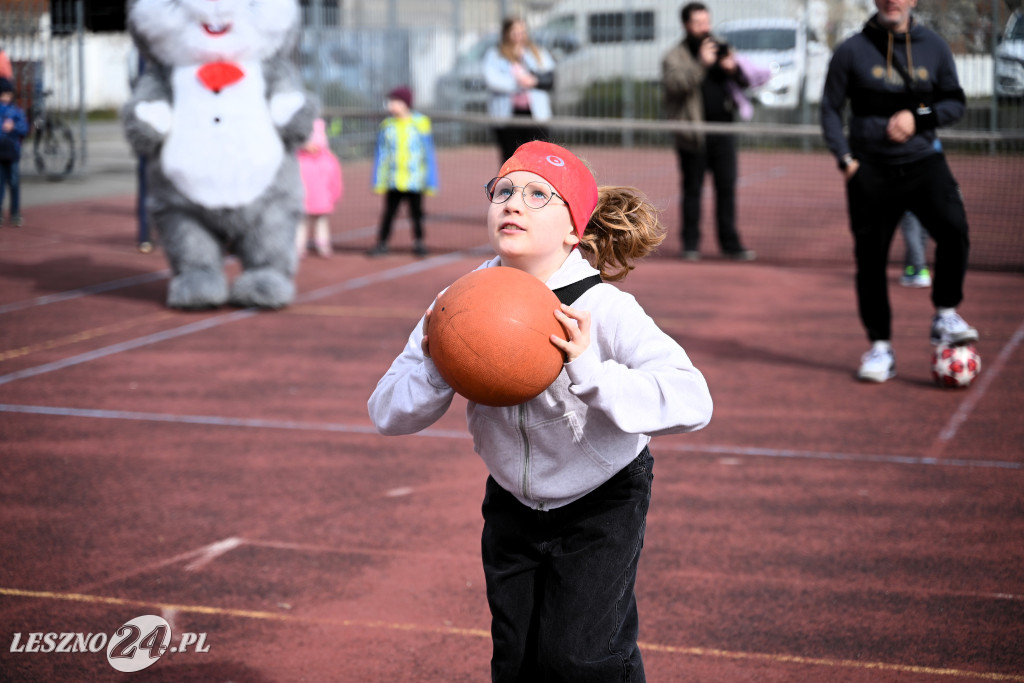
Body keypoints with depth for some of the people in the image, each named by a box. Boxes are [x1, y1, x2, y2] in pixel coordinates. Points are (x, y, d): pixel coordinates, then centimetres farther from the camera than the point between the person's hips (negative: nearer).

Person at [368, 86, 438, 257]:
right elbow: (381, 155, 7)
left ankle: (418, 242, 19)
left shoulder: (420, 123, -6)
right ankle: (382, 243, 10)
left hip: (414, 180, -2)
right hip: (393, 183, 2)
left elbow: (429, 153, -1)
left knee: (416, 213, 6)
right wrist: (378, 182, 5)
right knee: (388, 212, 3)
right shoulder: (387, 125, 2)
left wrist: (431, 182, -2)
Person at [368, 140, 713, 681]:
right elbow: (386, 413, -12)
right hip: (512, 503, 4)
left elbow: (692, 402, -37)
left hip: (600, 501, -4)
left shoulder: (604, 310, -26)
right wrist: (437, 368, -30)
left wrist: (590, 372, -45)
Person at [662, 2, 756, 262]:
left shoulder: (720, 49, 13)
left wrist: (734, 69, -5)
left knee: (727, 187, 3)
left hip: (722, 131, 4)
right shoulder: (674, 57, 0)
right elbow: (674, 84, -18)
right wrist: (701, 63, -24)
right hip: (693, 135, -4)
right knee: (693, 190, 3)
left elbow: (744, 83, 17)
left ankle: (730, 243, 7)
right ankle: (691, 245, 10)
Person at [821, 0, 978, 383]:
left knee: (953, 228, -24)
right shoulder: (853, 50, 1)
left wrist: (919, 117, -9)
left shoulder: (933, 47, 5)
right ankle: (880, 348, 15)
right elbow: (830, 109, 4)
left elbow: (955, 102, 10)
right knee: (870, 260, 2)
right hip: (870, 168, 0)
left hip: (923, 161, 1)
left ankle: (945, 317, -7)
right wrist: (845, 159, -8)